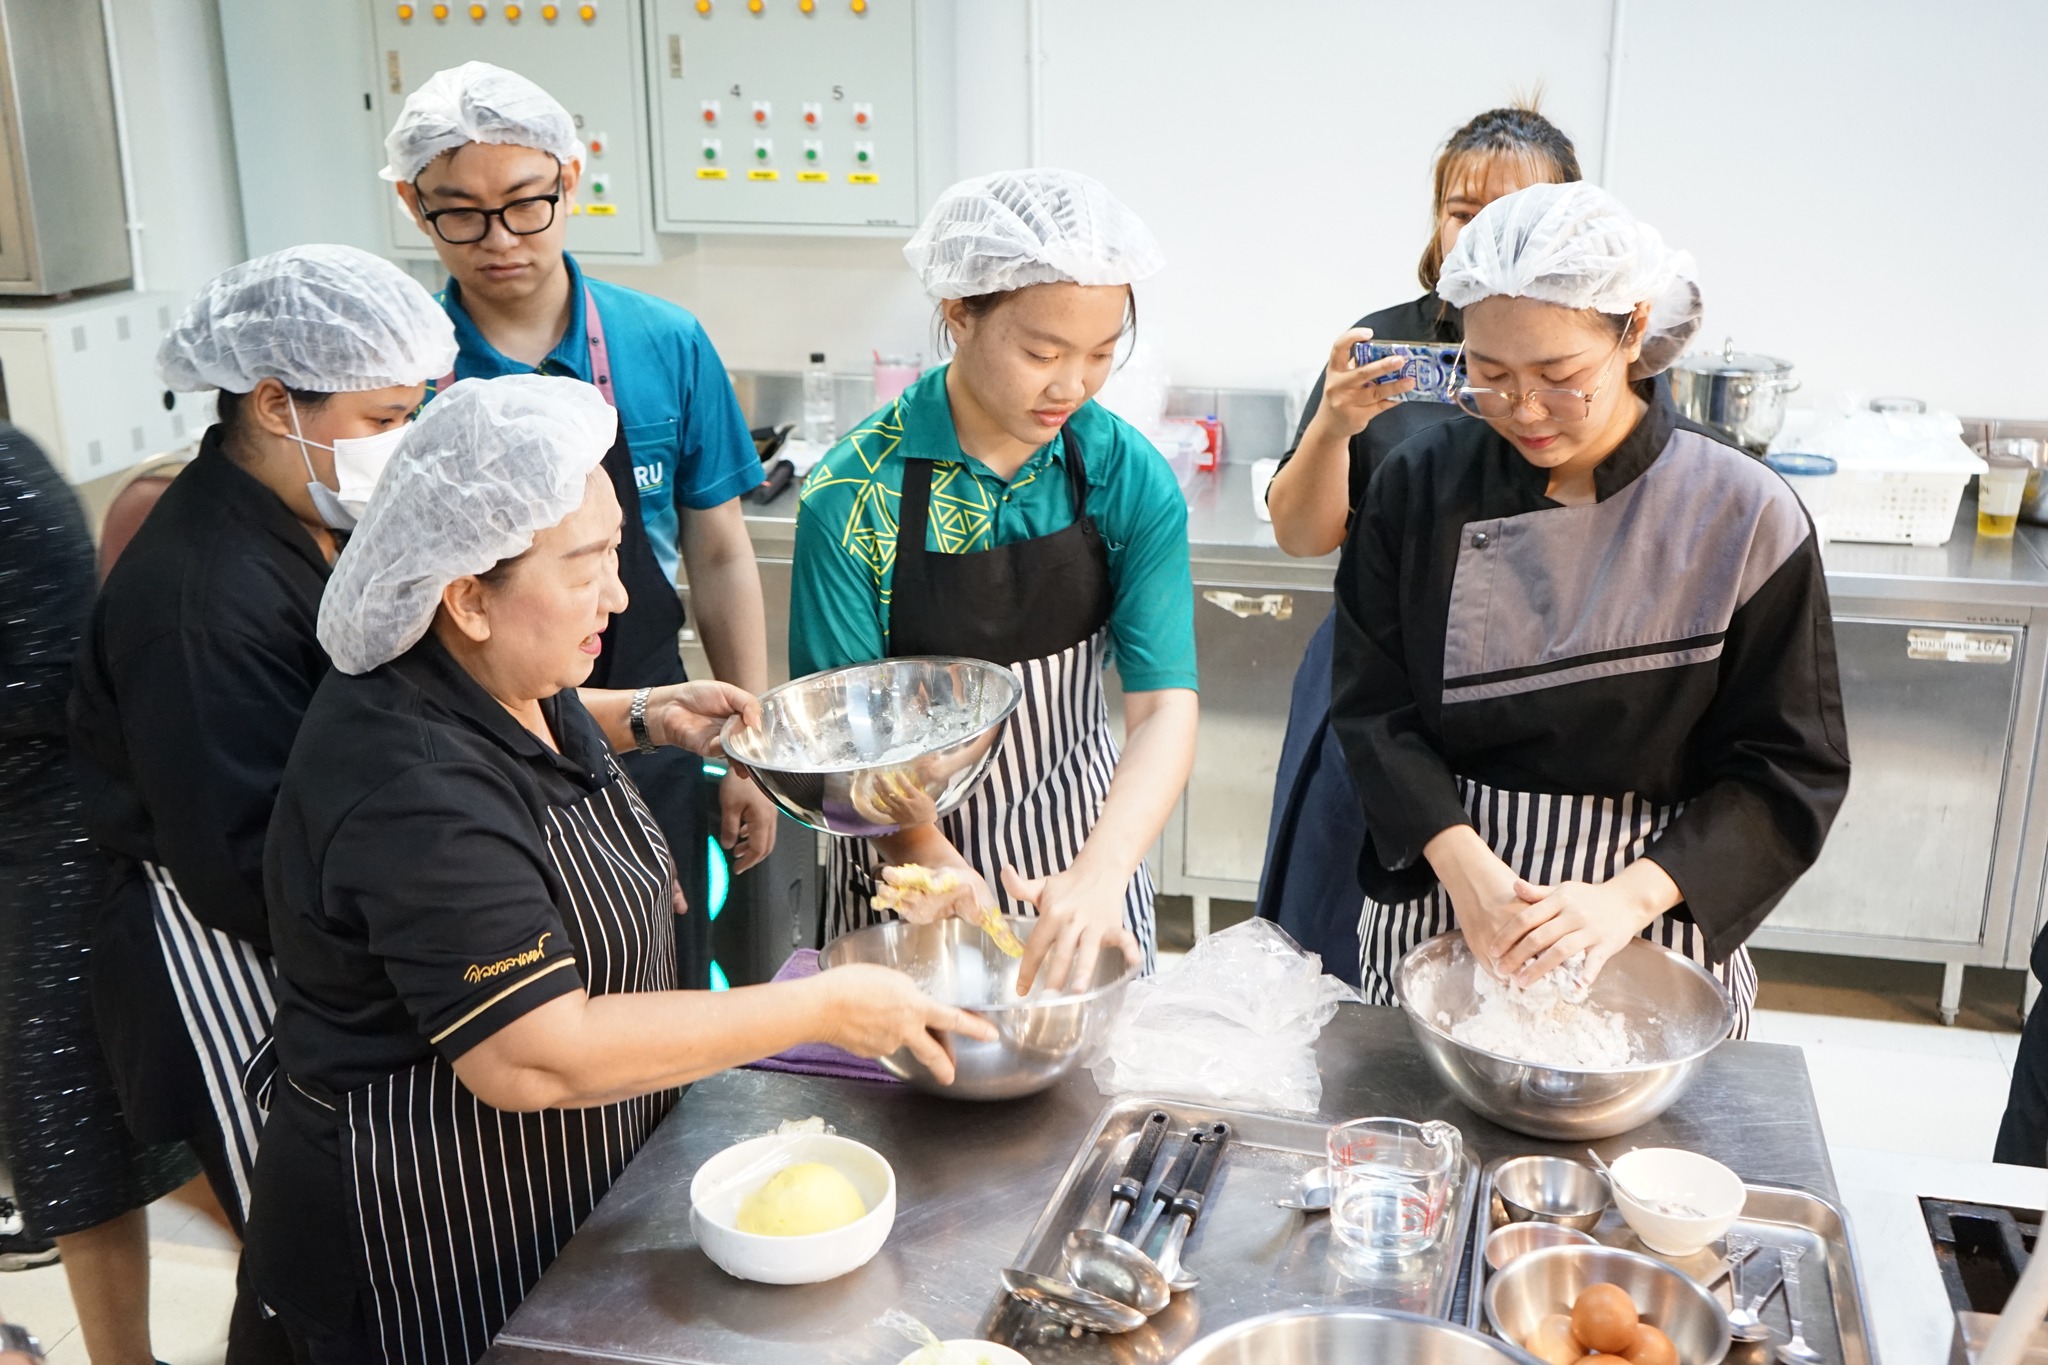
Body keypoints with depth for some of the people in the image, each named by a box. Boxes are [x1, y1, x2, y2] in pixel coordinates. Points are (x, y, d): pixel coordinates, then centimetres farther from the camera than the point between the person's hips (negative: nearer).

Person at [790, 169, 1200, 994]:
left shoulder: (1131, 480, -12)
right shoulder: (854, 495, -18)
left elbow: (1166, 706, -18)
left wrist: (1101, 874, -34)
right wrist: (928, 856, -32)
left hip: (1077, 837, 2)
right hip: (910, 855, -2)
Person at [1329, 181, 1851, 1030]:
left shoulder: (1744, 516, -11)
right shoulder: (1422, 486, -5)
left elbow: (1790, 770, -9)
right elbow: (1373, 710, -6)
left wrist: (1630, 897, -23)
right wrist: (1463, 863, -22)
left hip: (1651, 934, -1)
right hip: (1436, 905, 2)